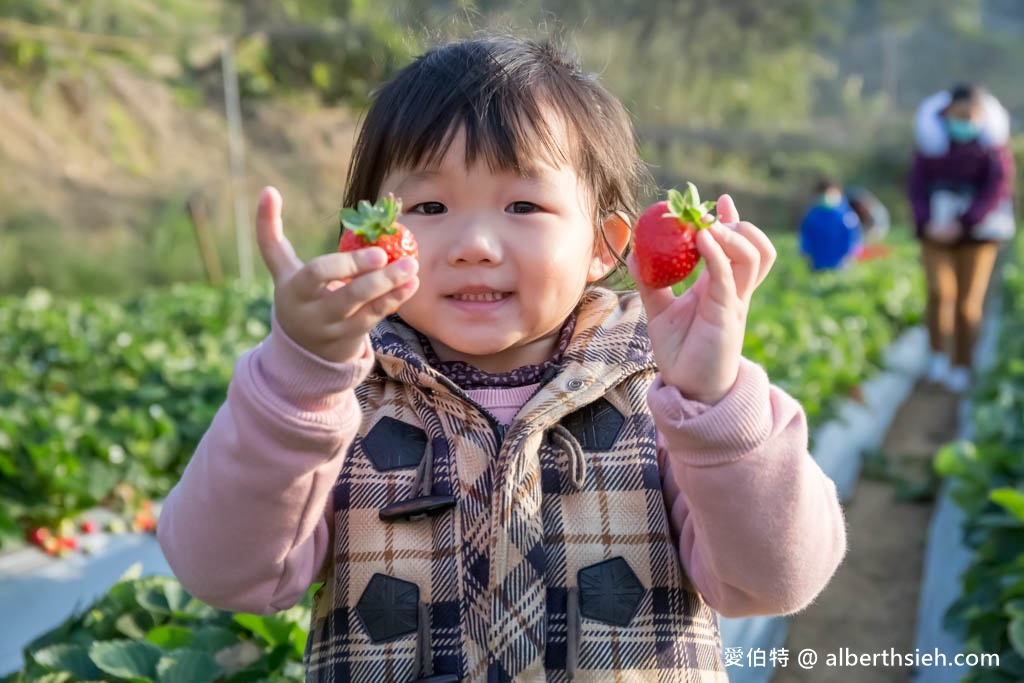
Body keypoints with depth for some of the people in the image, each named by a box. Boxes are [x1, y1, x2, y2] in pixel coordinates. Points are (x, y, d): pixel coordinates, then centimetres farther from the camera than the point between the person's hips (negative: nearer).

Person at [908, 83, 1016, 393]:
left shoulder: (993, 144, -3)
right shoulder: (932, 142, 3)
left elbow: (998, 190, -9)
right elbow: (916, 186, 1)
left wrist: (962, 224, -18)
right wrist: (927, 222, -14)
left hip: (976, 231, -1)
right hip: (936, 228, 1)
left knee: (968, 302, -1)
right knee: (939, 292, -18)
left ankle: (961, 366, 14)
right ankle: (938, 353, 1)